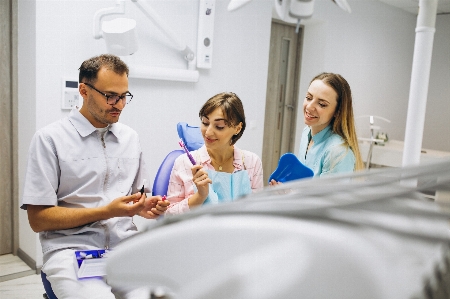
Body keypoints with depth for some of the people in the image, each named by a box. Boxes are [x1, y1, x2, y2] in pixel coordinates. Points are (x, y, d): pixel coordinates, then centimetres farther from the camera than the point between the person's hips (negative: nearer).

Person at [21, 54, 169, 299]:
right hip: (72, 248, -3)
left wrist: (144, 207, -2)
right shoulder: (50, 139, -3)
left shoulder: (130, 137, 11)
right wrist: (107, 212, -14)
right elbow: (38, 219, -6)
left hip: (125, 244, 4)